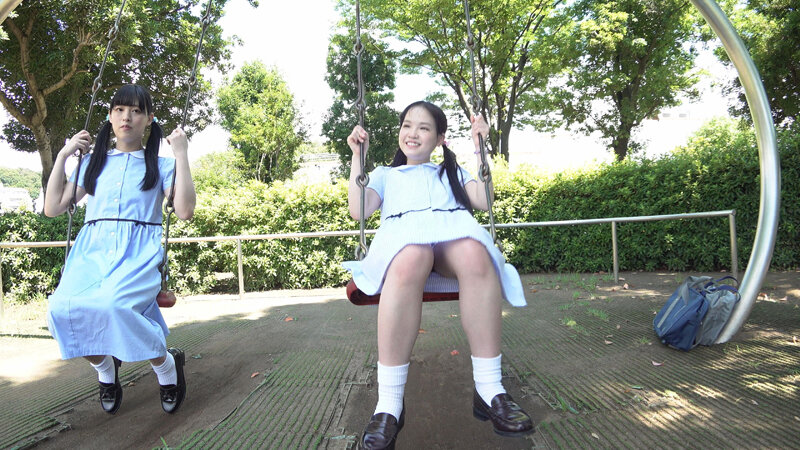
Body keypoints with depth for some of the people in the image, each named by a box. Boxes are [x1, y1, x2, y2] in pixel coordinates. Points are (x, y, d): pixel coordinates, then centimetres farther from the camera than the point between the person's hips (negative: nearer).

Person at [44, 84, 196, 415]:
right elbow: (52, 208, 17)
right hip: (92, 250, 3)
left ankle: (167, 364, -9)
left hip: (139, 251, -3)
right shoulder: (93, 162, 21)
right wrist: (63, 155, 15)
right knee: (62, 308, -29)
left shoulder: (160, 165, 13)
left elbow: (184, 211, -4)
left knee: (111, 305, -35)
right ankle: (105, 367, 3)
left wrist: (181, 154, -3)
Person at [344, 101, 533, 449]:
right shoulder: (385, 175, 37)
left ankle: (489, 390, -34)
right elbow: (359, 210, 17)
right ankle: (389, 404, -40)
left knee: (475, 254, -40)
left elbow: (484, 201, 19)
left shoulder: (451, 172, 39)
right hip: (402, 232, -1)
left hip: (454, 227, 2)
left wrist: (479, 148, 21)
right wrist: (357, 157, 19)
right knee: (411, 259, -43)